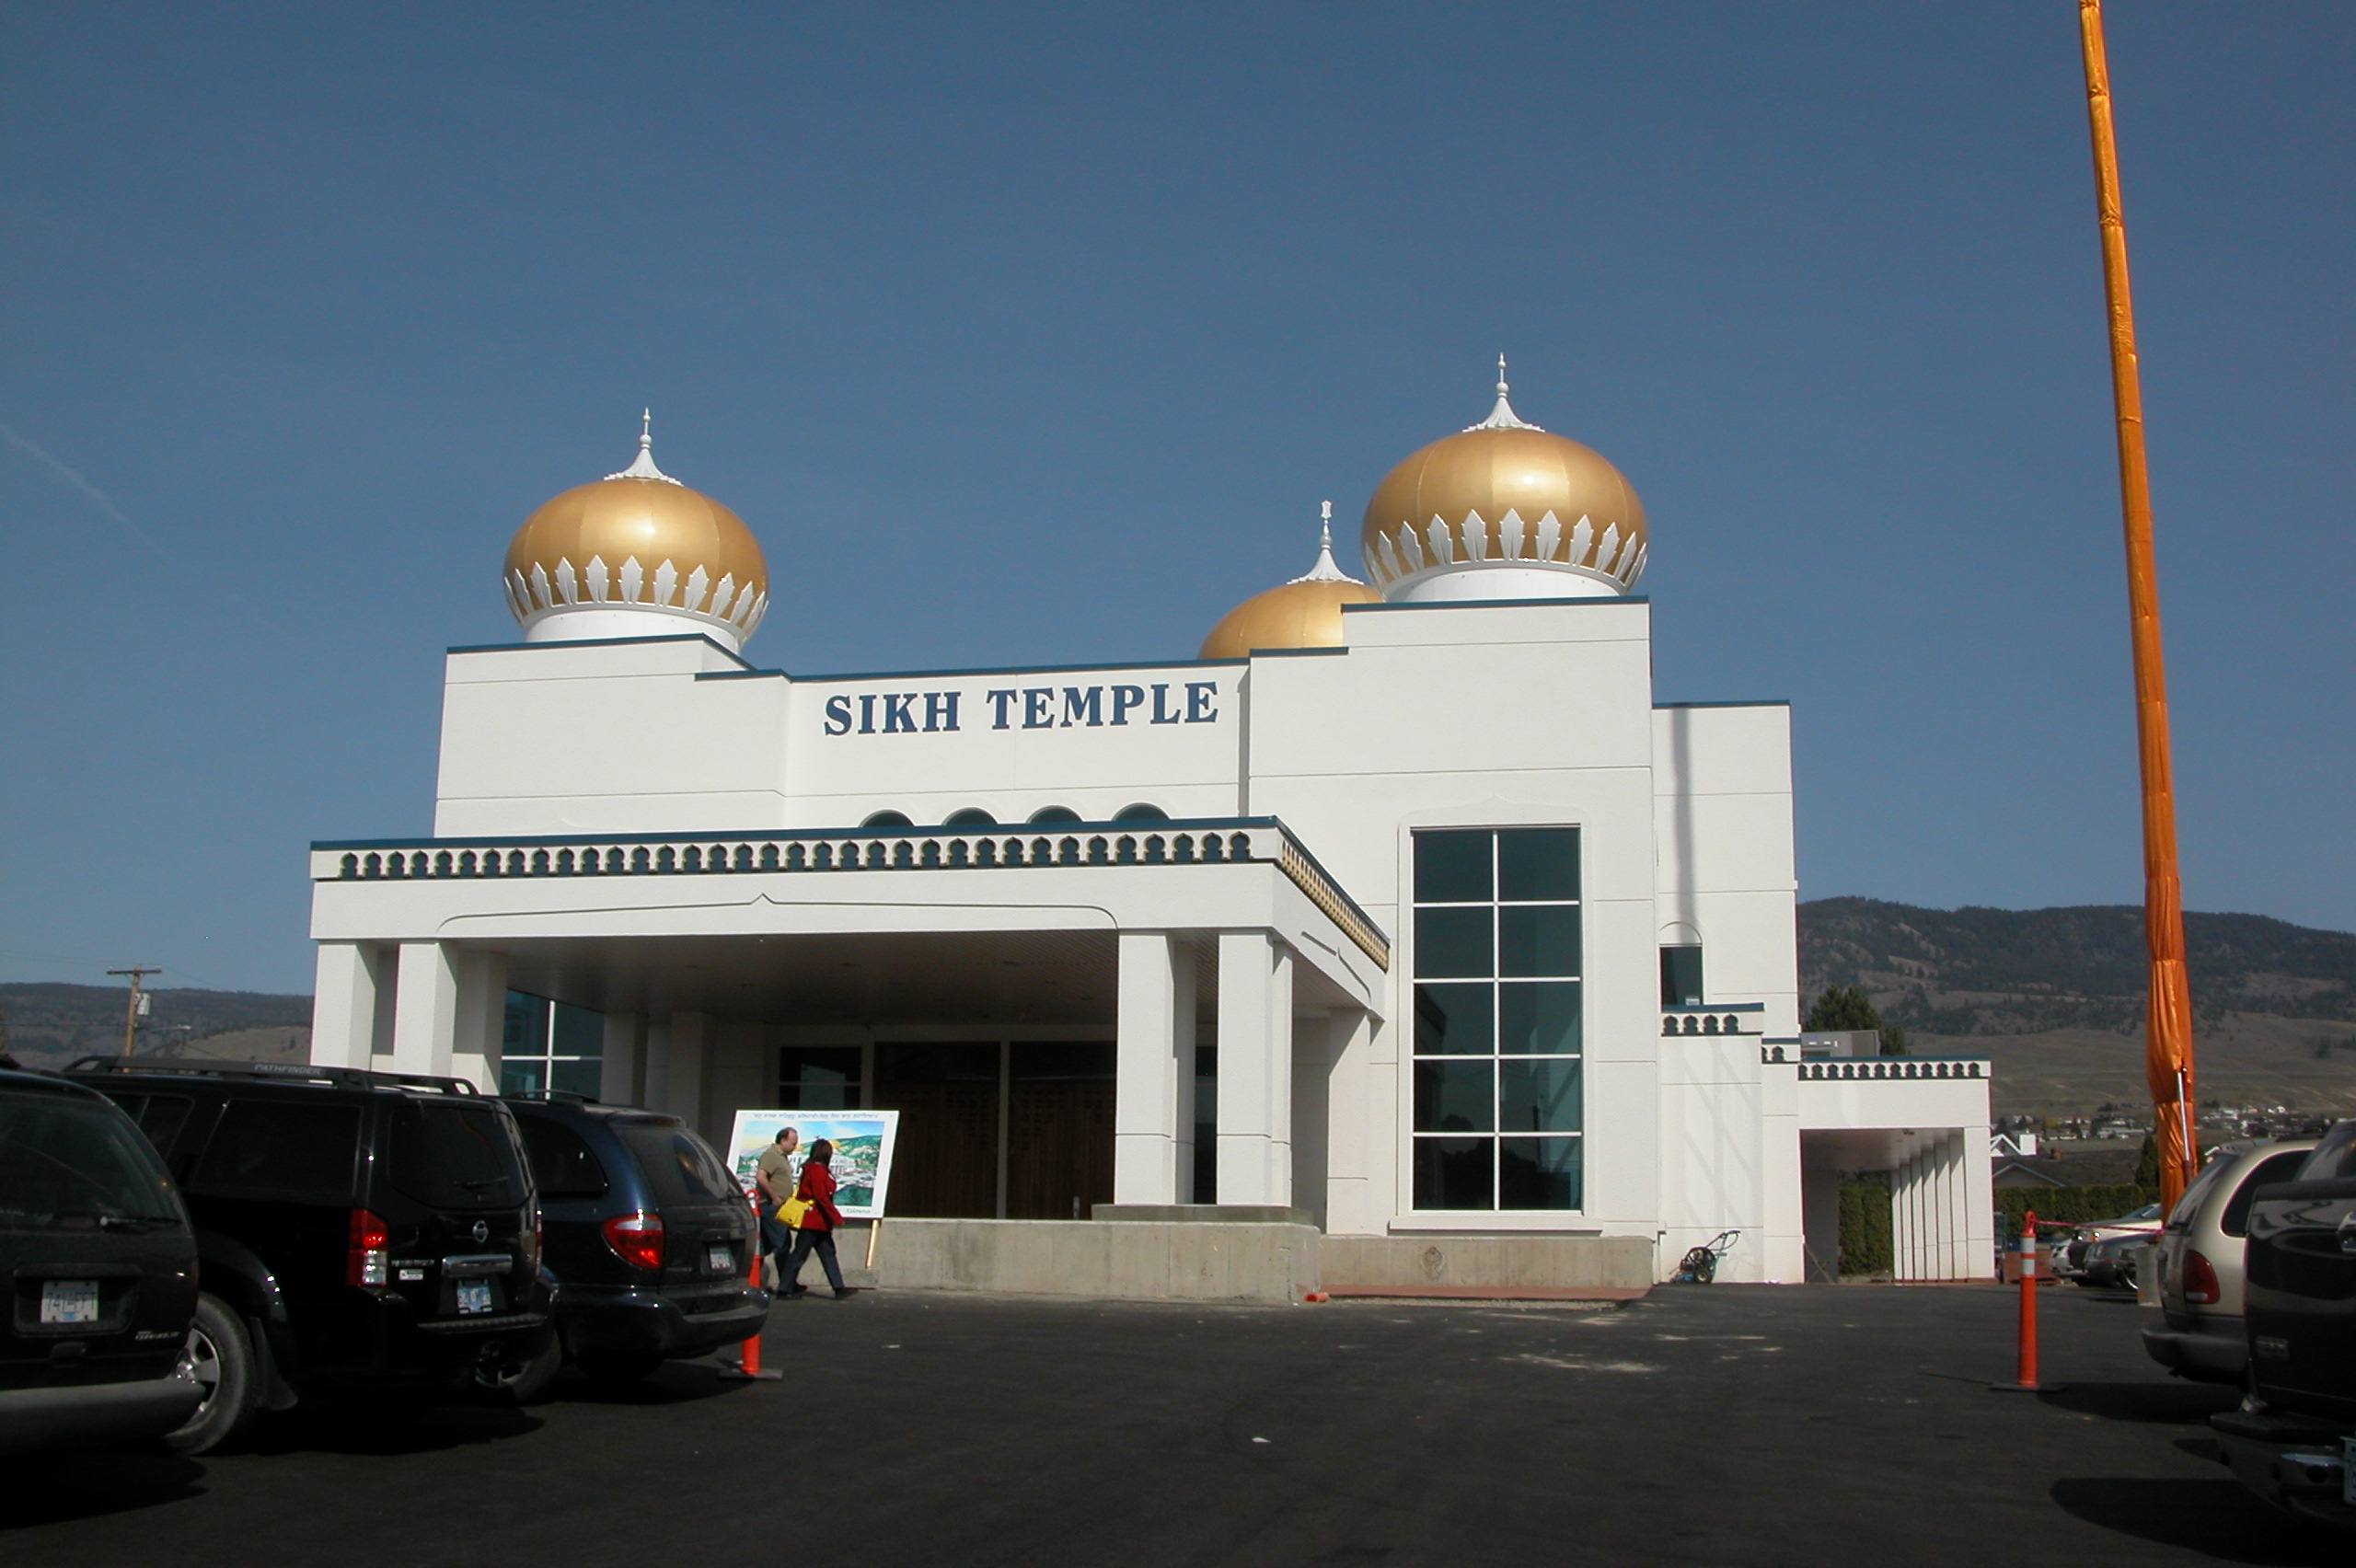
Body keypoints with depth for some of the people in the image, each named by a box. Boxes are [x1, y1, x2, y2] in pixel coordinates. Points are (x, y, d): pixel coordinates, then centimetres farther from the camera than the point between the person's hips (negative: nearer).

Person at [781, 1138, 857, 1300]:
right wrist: (836, 1217, -15)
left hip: (819, 1223, 10)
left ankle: (839, 1288, 8)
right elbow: (821, 1197, -19)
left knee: (828, 1253, 8)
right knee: (800, 1254, -4)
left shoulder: (811, 1169, 15)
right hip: (814, 1221, -10)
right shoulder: (818, 1170, -14)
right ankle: (786, 1288, 0)